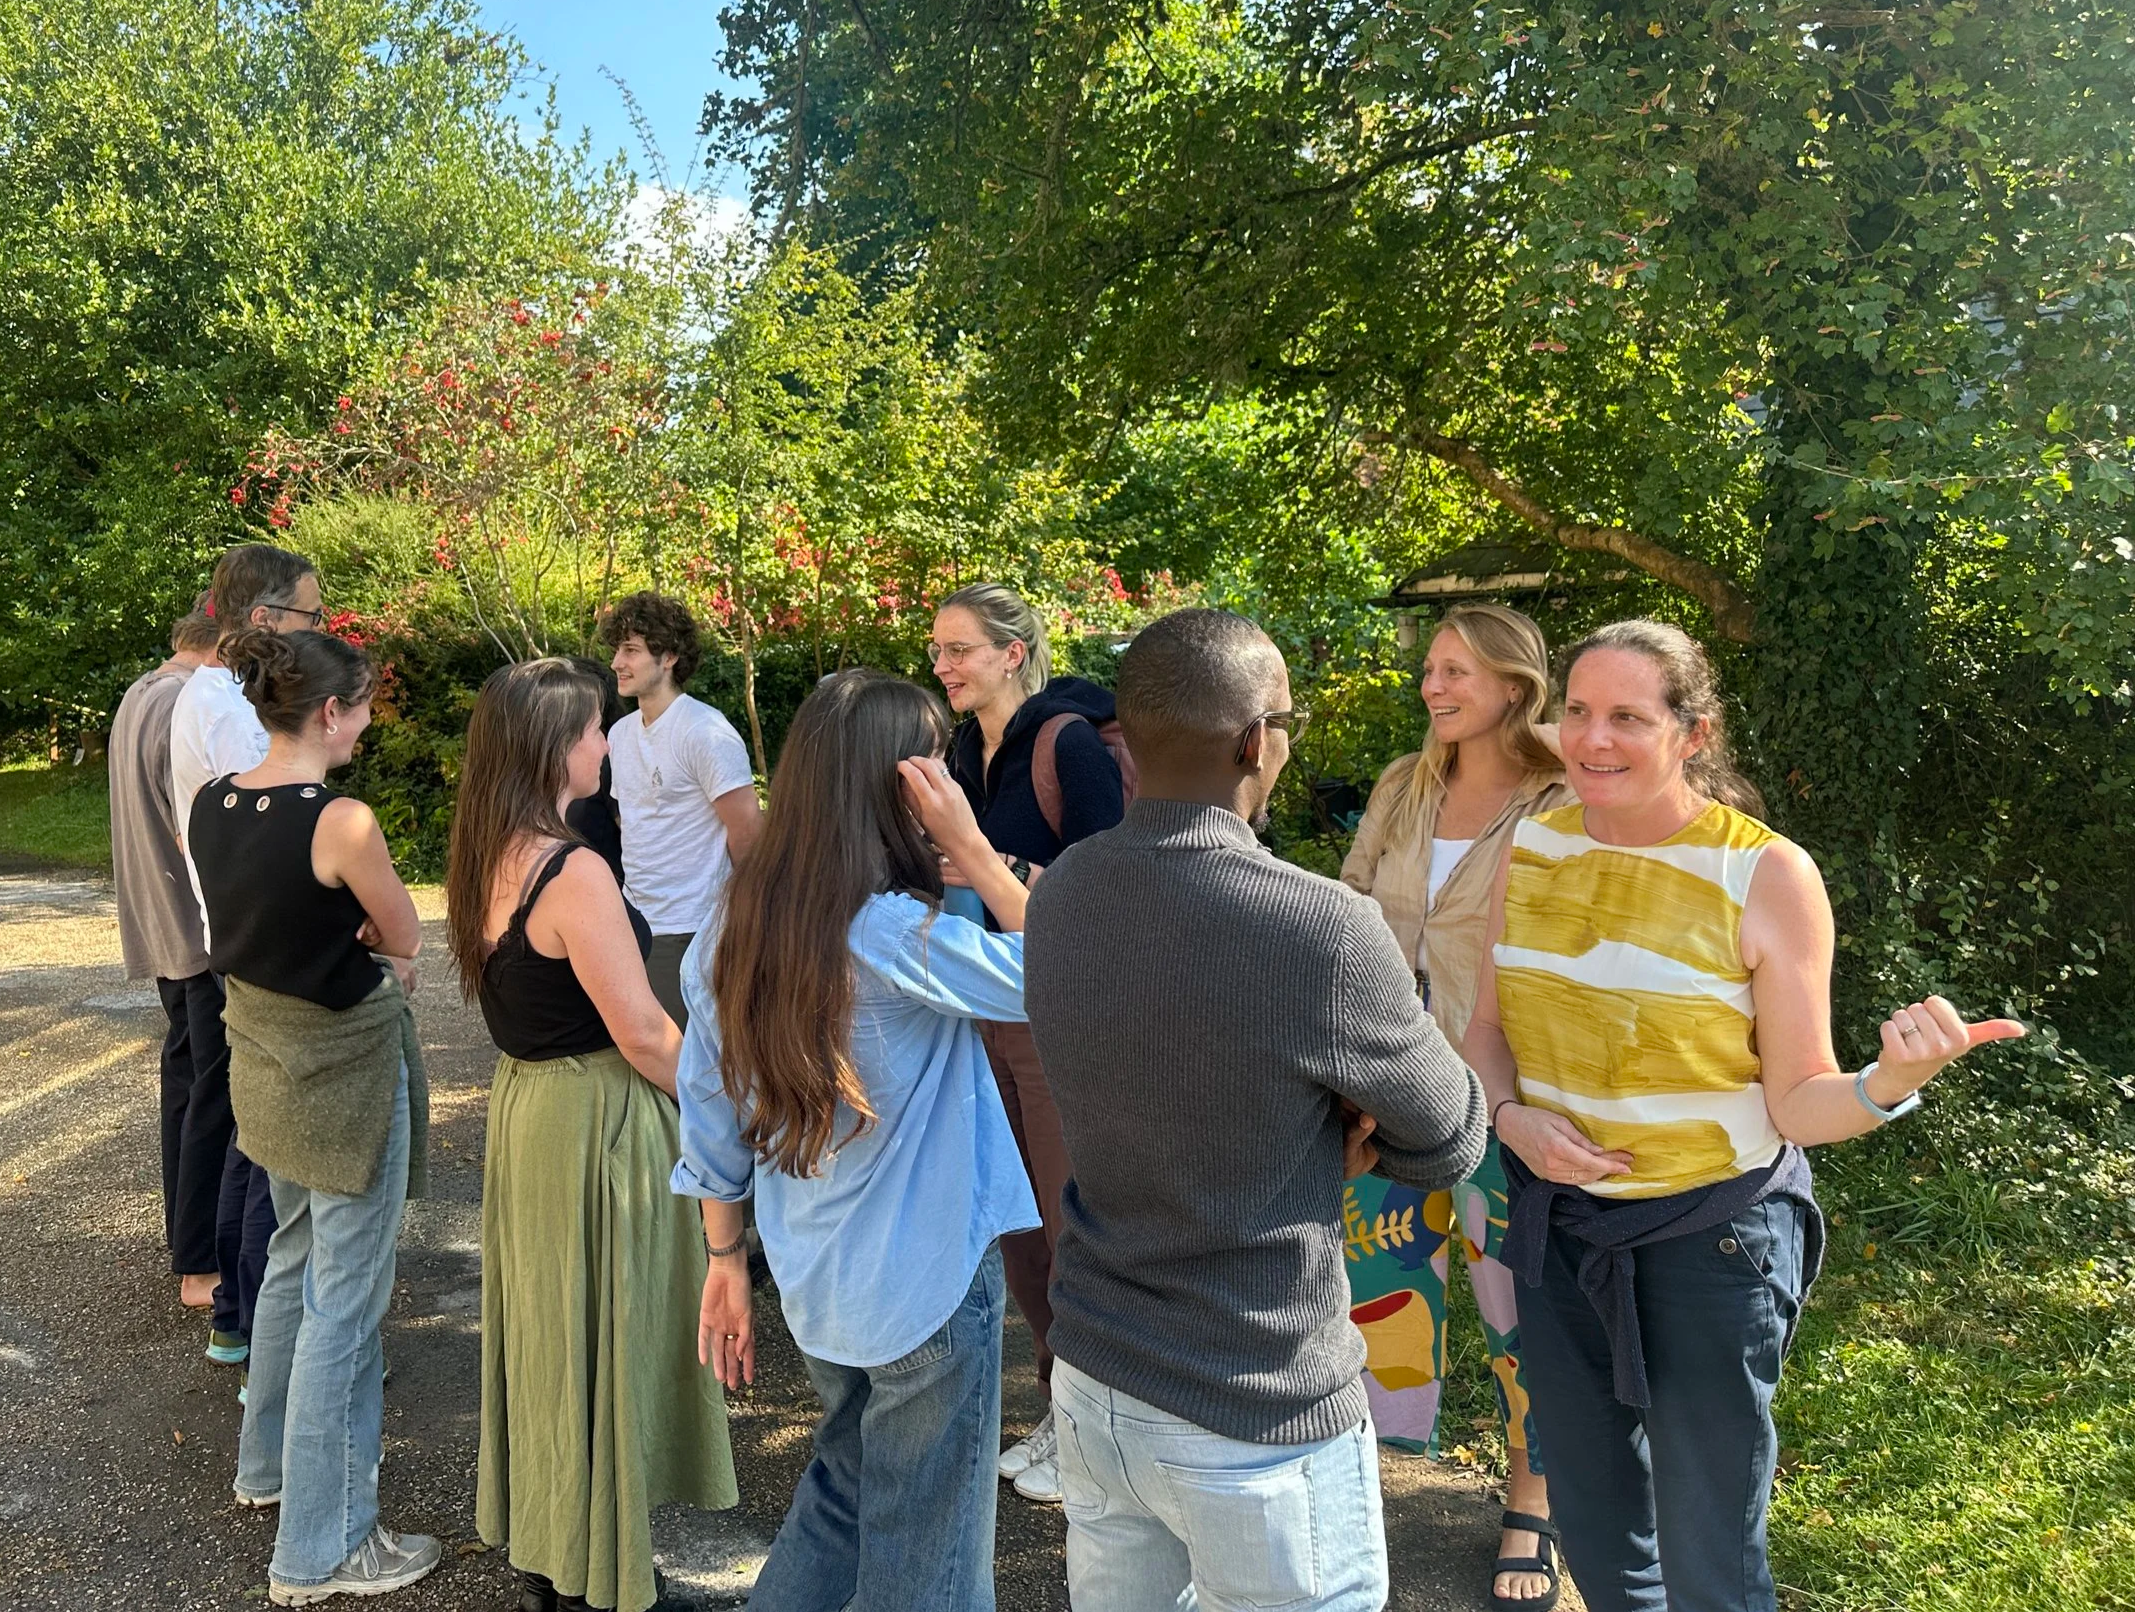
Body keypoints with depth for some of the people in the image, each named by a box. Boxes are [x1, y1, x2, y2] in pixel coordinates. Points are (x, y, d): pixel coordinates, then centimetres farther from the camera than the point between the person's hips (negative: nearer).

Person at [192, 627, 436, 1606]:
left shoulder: (210, 806, -1)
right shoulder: (341, 820, -24)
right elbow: (406, 940, -10)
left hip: (264, 1055, 9)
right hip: (346, 1068, -8)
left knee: (296, 1258, 27)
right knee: (343, 1298, 3)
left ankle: (272, 1461, 45)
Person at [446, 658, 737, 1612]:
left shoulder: (487, 863, 2)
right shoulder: (575, 874, -24)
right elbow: (643, 1034, -21)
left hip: (524, 1104, 9)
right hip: (597, 1121, -9)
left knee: (544, 1322, 21)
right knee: (603, 1334, 6)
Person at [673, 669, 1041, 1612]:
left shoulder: (739, 932, -3)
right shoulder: (896, 935, -25)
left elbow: (707, 1119, 3)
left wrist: (726, 1260, 13)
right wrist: (971, 847, -17)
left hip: (811, 1281, 7)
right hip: (925, 1286, -7)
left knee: (844, 1485, 29)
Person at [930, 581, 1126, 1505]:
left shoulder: (1067, 741, -14)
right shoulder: (968, 753, 9)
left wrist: (999, 868, -28)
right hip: (993, 1013, 8)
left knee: (1076, 1223, 1)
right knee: (1016, 1222, 16)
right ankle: (1061, 1412, 32)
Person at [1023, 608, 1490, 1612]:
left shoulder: (1055, 897, -7)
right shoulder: (1326, 932, -25)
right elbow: (1449, 1148, -9)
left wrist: (1314, 1119, -6)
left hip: (1089, 1379, 6)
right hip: (1257, 1424, -5)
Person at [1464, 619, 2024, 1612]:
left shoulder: (1768, 877, -15)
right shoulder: (1532, 848, -2)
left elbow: (1798, 1106, -12)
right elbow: (1489, 1027, 7)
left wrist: (1890, 1082, -32)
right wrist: (1511, 1116, -12)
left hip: (1712, 1233, -4)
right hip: (1556, 1220, 4)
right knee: (1593, 1526, 22)